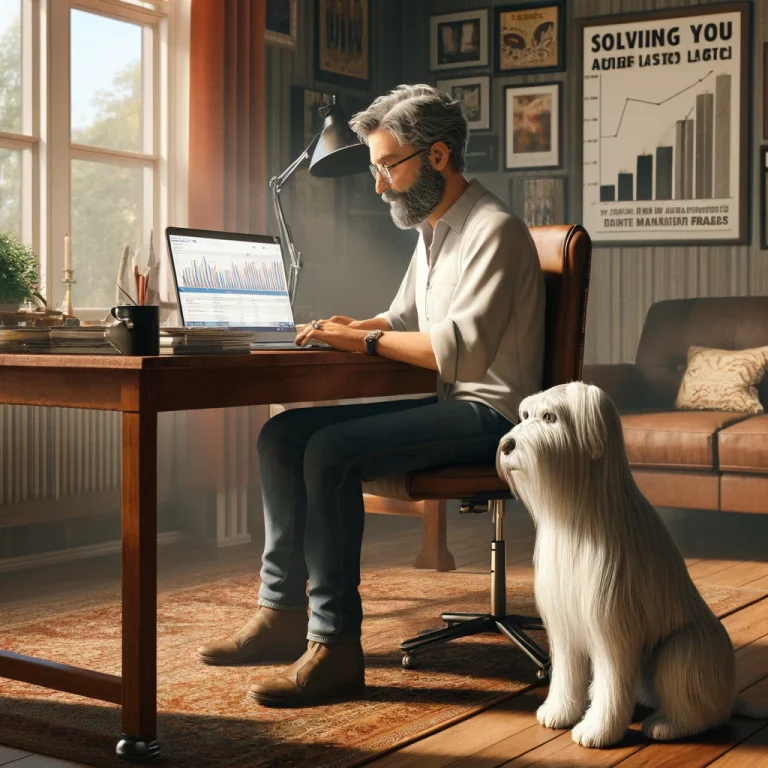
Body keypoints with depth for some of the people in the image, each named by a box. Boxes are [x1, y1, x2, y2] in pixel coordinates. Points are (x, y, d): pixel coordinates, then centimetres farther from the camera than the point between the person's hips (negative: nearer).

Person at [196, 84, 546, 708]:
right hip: (449, 405, 10)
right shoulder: (434, 229, 18)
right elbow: (404, 318, 27)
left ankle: (336, 647, -23)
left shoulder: (493, 230, -14)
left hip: (488, 411, -10)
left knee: (333, 451, -28)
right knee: (282, 434, 0)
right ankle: (283, 613, 2)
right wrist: (354, 329, 6)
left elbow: (461, 348, -24)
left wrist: (366, 340, -16)